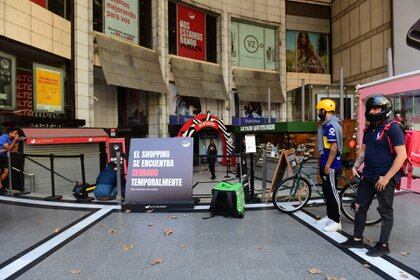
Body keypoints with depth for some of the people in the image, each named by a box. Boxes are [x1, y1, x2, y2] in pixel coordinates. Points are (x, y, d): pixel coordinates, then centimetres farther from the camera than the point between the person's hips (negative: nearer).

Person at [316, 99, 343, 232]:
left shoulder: (330, 125, -18)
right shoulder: (329, 124, 14)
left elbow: (334, 147, -24)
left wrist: (328, 165, -22)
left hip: (330, 164, -10)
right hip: (326, 163, 10)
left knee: (331, 192, -3)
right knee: (327, 190, 16)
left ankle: (336, 221, 7)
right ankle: (330, 216, 27)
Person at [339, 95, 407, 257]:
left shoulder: (393, 128, -13)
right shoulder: (370, 129, 10)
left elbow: (401, 155, -18)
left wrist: (387, 177, -20)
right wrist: (356, 166, 4)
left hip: (385, 178, -7)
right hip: (368, 175, 8)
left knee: (385, 212, 6)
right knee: (360, 206, 11)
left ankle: (383, 245, 20)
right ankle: (357, 239, 25)